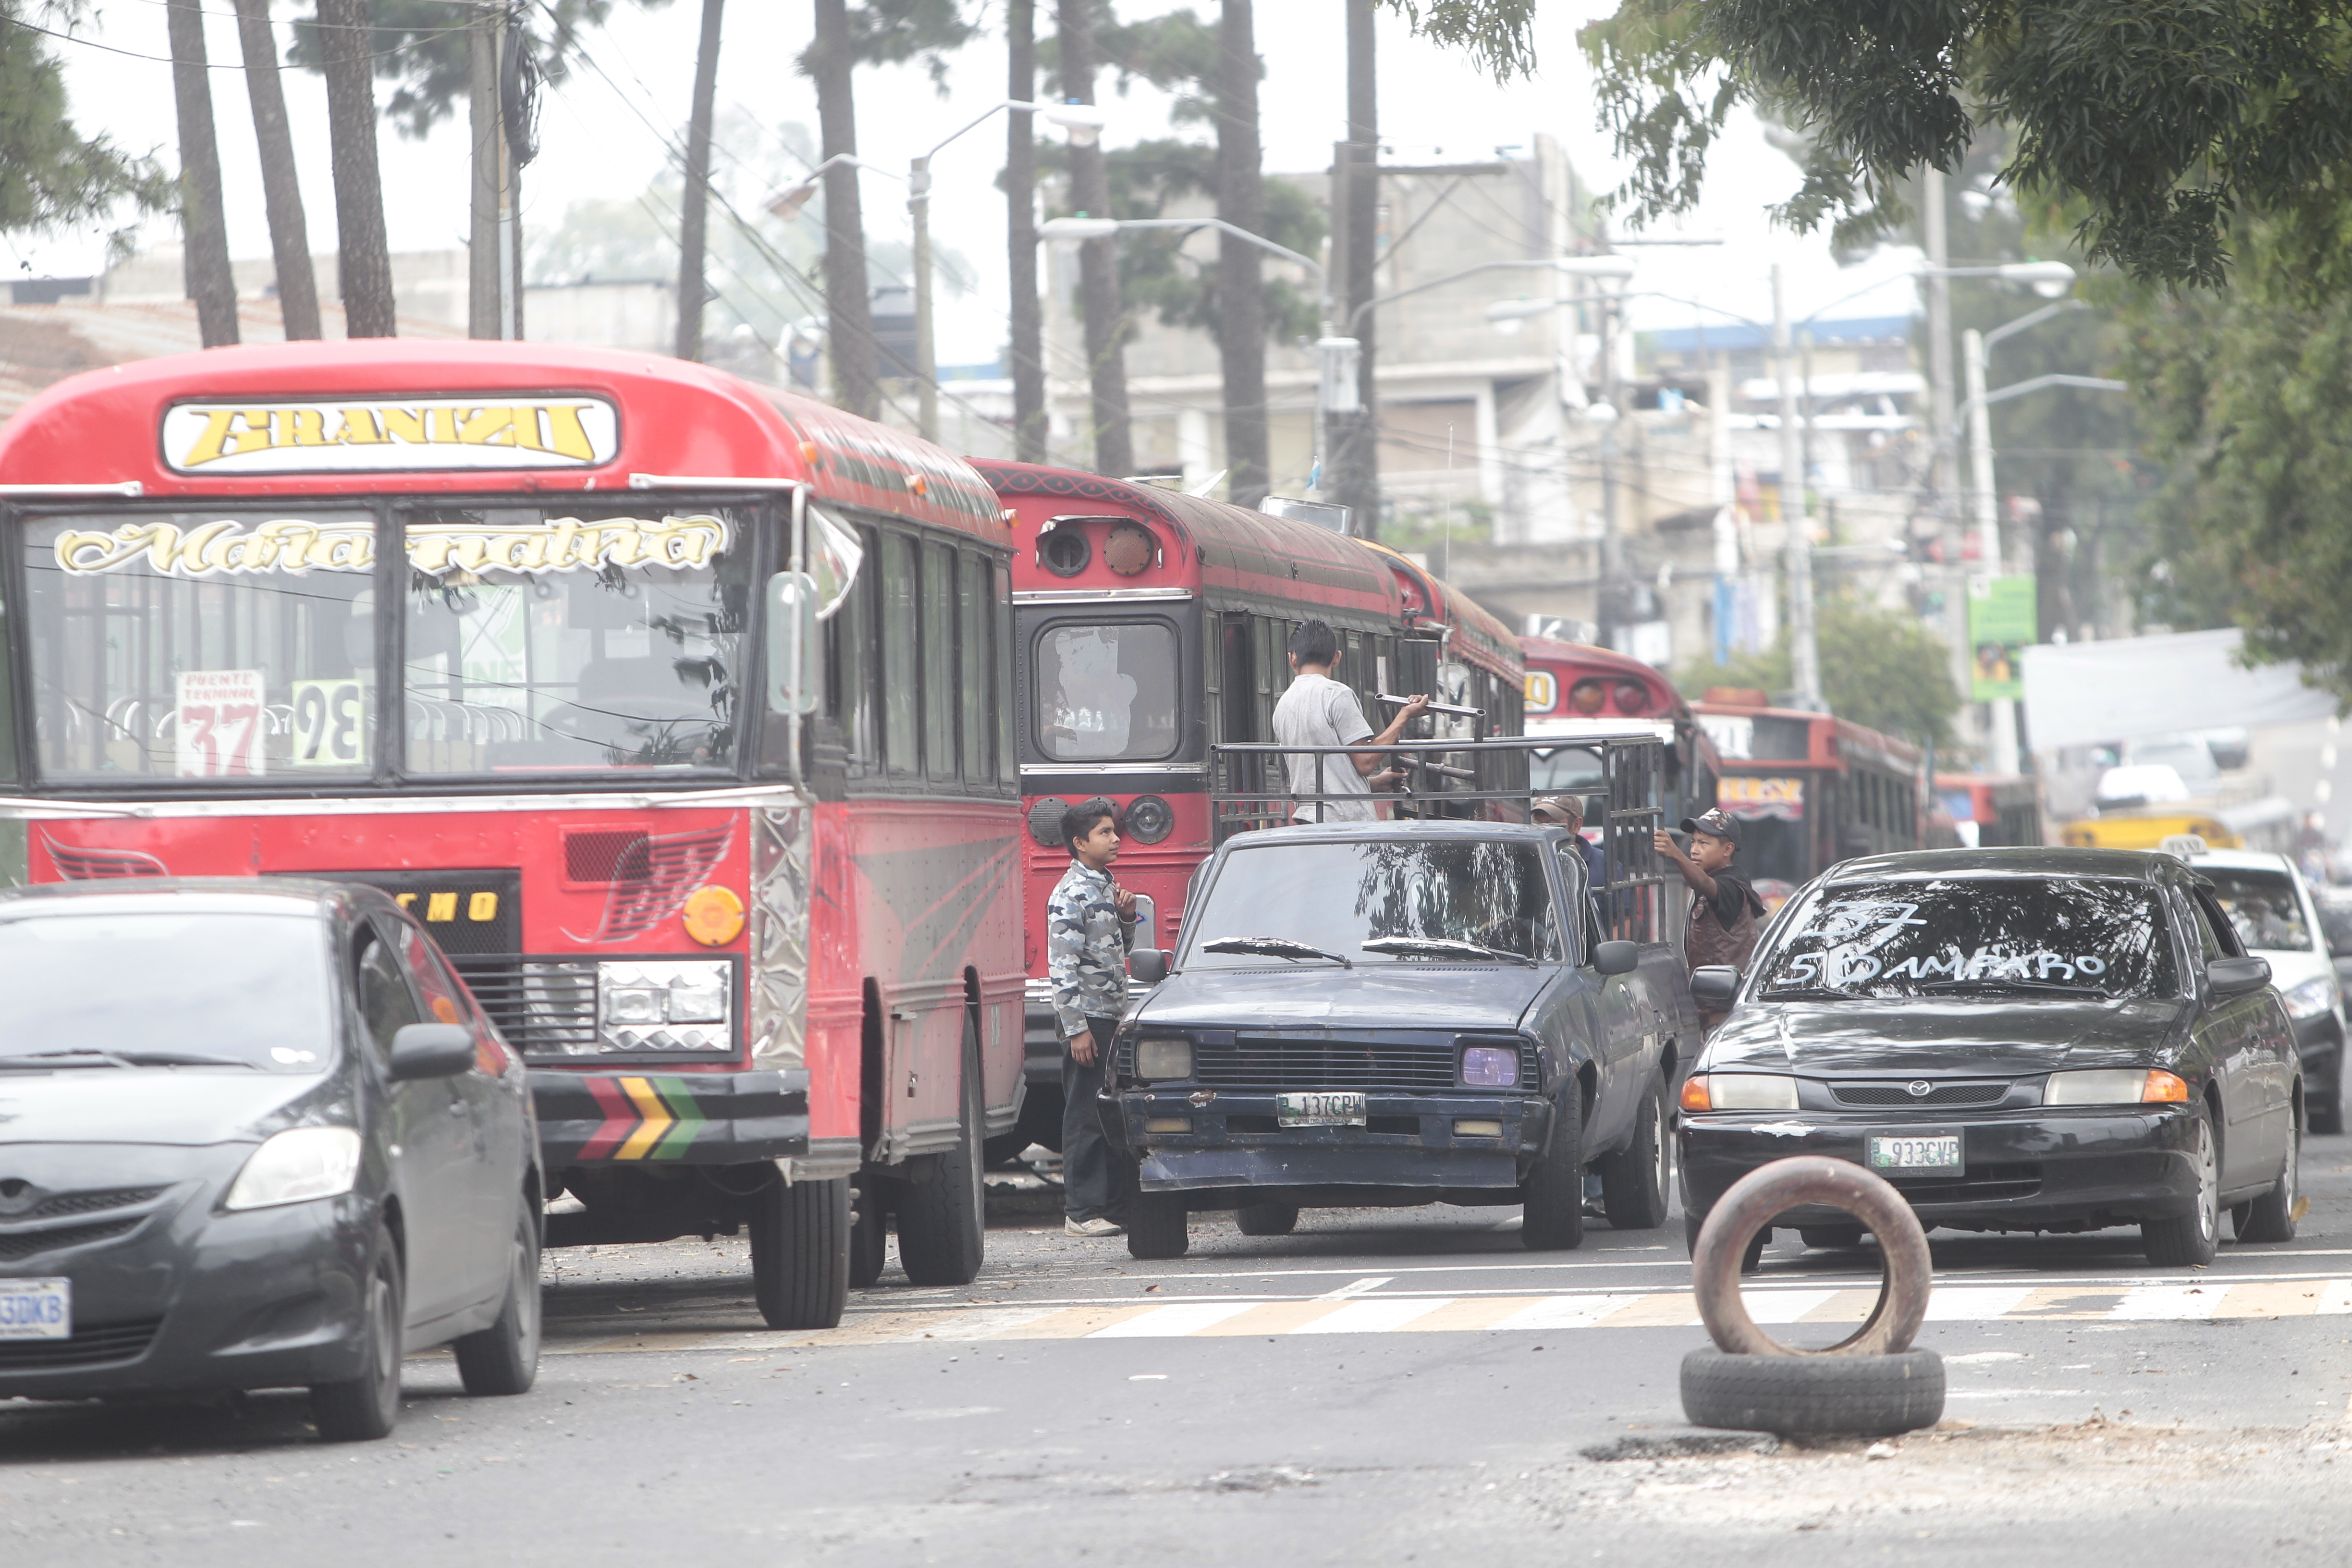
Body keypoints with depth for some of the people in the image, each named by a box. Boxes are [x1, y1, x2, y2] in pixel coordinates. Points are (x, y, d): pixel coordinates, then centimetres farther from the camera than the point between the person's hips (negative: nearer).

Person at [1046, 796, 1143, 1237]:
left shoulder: (1105, 887, 15)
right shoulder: (1071, 895, -12)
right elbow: (1062, 965, -17)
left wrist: (1126, 918, 5)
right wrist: (1076, 1029, -20)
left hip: (1112, 1016, 9)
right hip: (1087, 1018, -9)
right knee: (1087, 1117, -6)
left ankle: (1113, 1206, 14)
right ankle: (1082, 1213, -4)